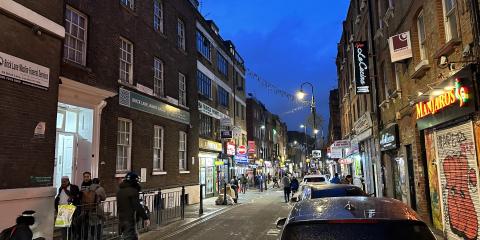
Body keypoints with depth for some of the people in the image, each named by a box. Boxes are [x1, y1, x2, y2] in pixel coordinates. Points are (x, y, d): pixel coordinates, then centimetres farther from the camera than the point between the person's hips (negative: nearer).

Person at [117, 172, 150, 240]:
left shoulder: (119, 191, 12)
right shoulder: (133, 191, -16)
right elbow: (138, 206, -22)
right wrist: (145, 218, -19)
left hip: (121, 219, 9)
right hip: (129, 220, -9)